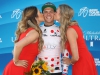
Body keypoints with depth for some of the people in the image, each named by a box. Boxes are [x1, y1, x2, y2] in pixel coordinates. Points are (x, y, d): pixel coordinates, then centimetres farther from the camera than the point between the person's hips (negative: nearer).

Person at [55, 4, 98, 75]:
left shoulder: (70, 30, -22)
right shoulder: (73, 26, 4)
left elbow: (76, 57, -23)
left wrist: (70, 62, -2)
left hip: (82, 64, -9)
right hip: (85, 61, 9)